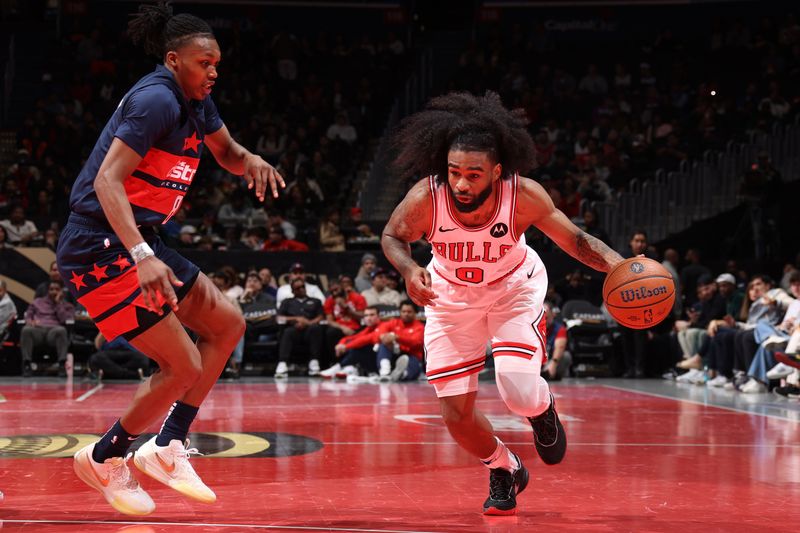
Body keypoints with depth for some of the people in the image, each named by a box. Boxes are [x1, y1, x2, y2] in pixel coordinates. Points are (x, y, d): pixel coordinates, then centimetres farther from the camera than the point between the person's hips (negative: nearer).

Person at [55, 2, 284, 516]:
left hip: (136, 244, 10)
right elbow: (107, 180, -27)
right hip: (102, 249, -10)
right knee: (184, 367, -9)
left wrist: (250, 160, 2)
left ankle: (167, 448, 12)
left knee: (228, 324, 12)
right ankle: (105, 459, 13)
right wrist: (143, 257, -38)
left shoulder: (196, 101, 11)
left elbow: (227, 152, 28)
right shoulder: (156, 99, -18)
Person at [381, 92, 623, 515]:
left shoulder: (523, 195, -31)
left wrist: (619, 266, -34)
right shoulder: (425, 198, -30)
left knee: (519, 392, -22)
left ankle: (542, 408, 18)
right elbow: (393, 236, -8)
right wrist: (409, 270, -29)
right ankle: (504, 471, 29)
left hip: (514, 286, -1)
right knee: (455, 411, -2)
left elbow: (574, 239, -17)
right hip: (451, 294, 2)